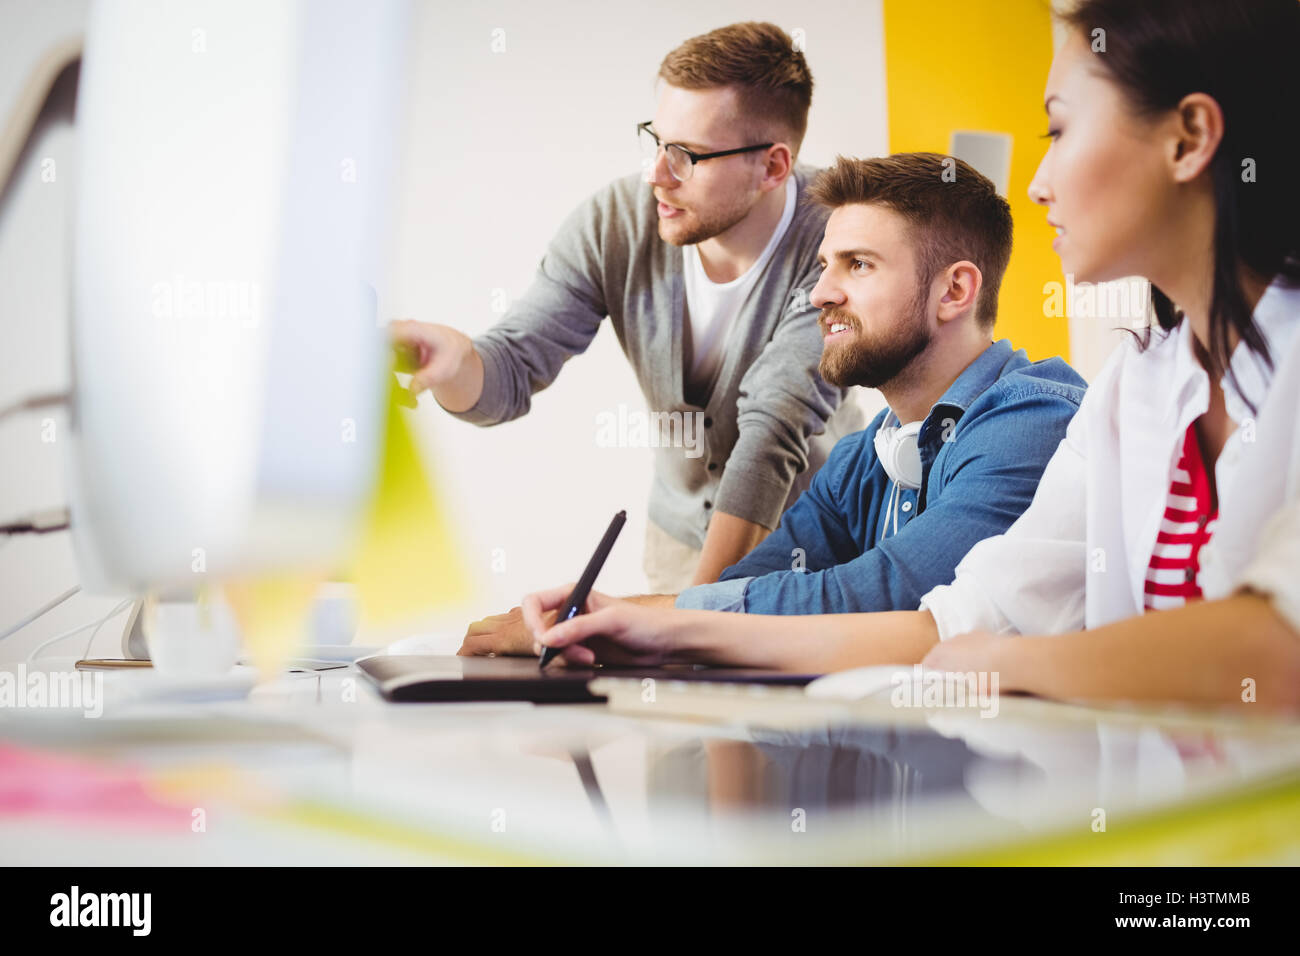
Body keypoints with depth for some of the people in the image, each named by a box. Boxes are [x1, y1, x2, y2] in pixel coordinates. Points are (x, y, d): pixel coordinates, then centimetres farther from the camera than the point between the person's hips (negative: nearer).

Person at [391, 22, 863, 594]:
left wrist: (695, 606, -40)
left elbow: (776, 431, -32)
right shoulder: (613, 224, -15)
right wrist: (456, 363, -42)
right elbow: (510, 373, -16)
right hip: (683, 529, 3)